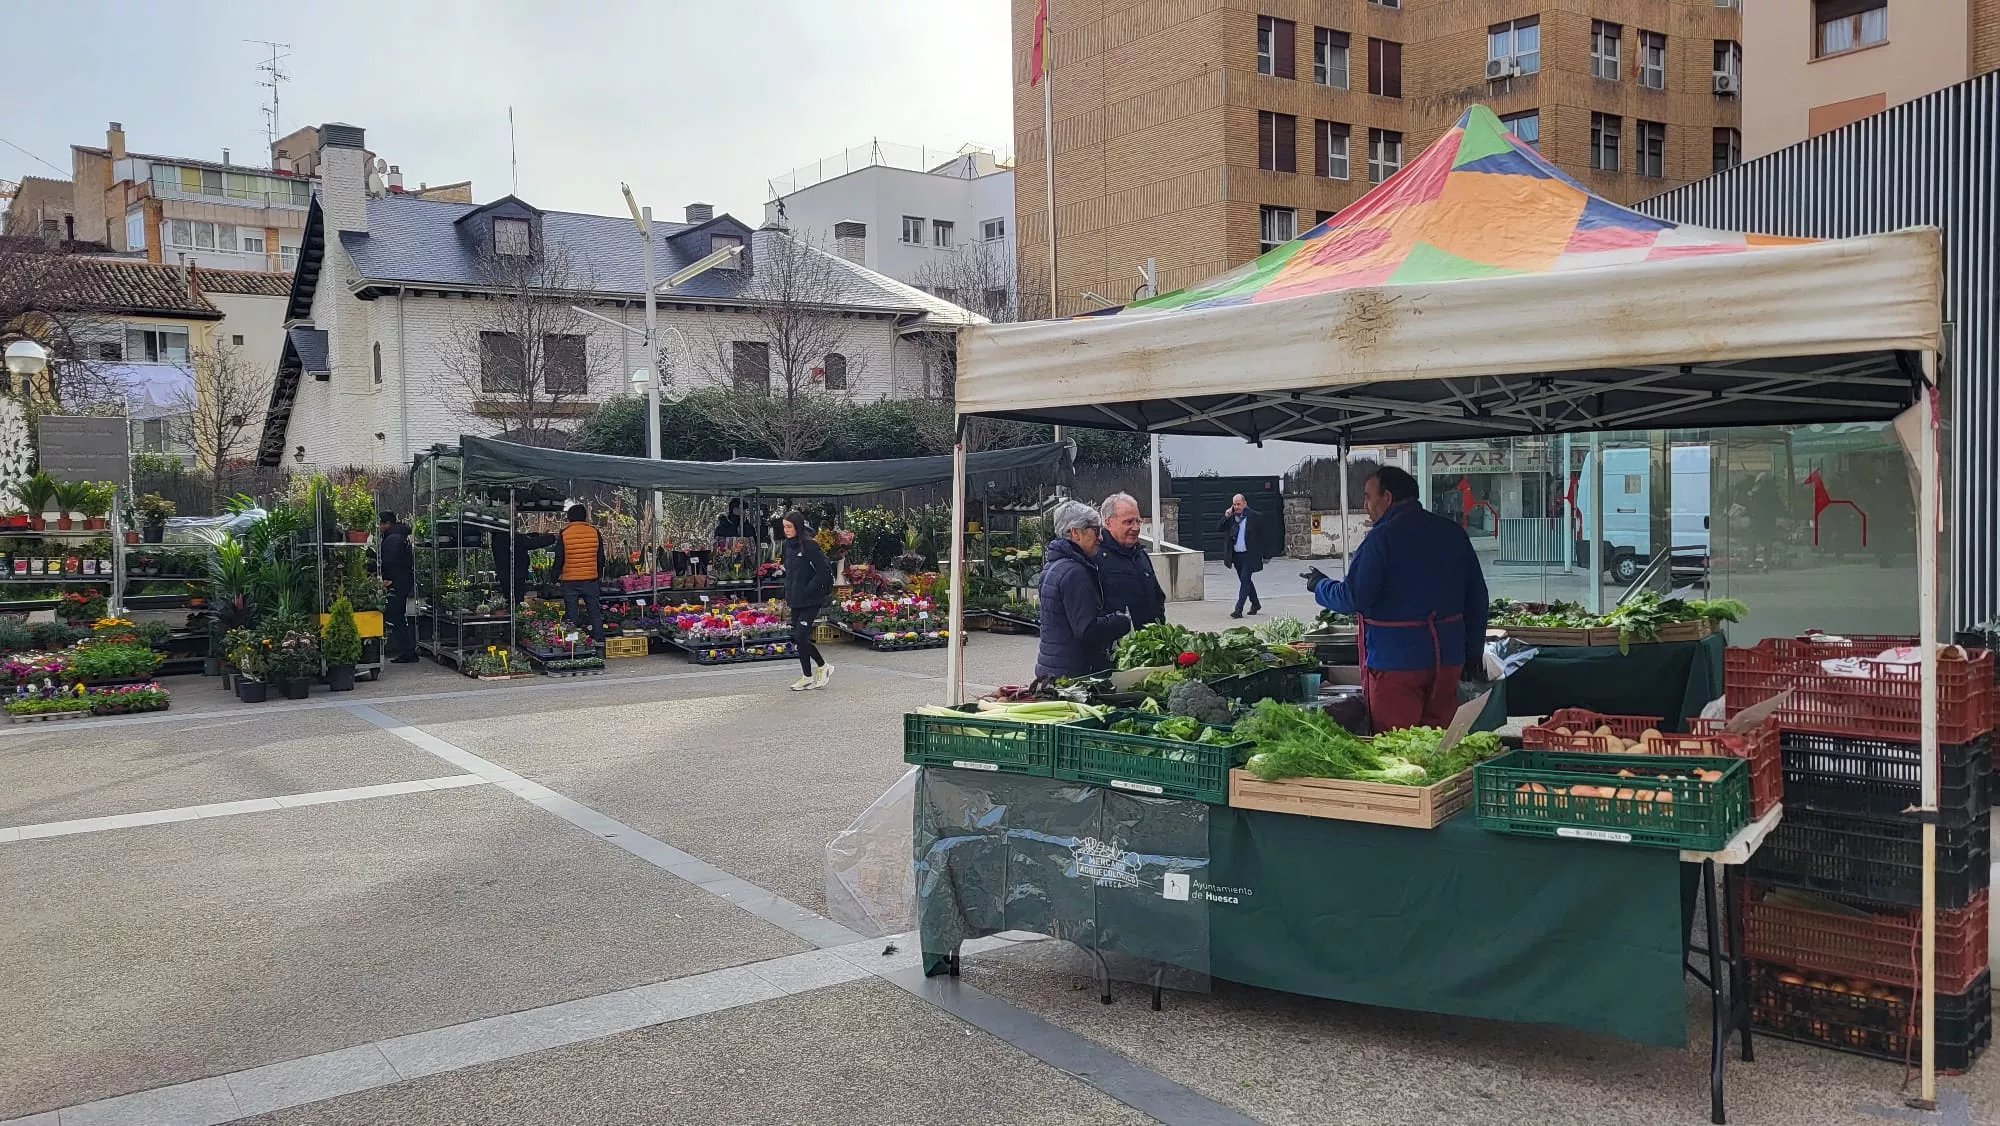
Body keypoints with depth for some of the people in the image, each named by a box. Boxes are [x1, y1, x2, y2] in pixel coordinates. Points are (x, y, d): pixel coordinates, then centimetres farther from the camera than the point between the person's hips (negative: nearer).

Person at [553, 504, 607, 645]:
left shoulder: (564, 534, -7)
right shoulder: (595, 533, -1)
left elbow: (559, 559, -4)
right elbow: (601, 558, 6)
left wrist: (556, 577, 8)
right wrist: (599, 575, 19)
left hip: (570, 582, -2)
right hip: (591, 580, 2)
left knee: (571, 616, 4)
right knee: (595, 613, 11)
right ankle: (600, 641, 12)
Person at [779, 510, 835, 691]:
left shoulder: (809, 545, -14)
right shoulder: (786, 545, 10)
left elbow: (825, 569, -17)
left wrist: (808, 589, -17)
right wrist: (788, 593, 14)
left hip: (810, 600, -8)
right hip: (796, 600, 8)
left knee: (801, 637, -9)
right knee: (798, 637, 8)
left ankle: (807, 677, 6)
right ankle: (823, 667, 22)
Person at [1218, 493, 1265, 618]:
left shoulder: (1255, 516, -7)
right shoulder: (1231, 516, 7)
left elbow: (1261, 536, -4)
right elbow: (1221, 528, 5)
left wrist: (1262, 555, -6)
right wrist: (1226, 517, -9)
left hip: (1249, 554, -6)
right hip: (1236, 555, 6)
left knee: (1244, 580, -12)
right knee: (1246, 580, 17)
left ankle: (1238, 609, -15)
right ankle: (1255, 604, 35)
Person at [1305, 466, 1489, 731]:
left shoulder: (1382, 537, -12)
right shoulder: (1453, 531, 8)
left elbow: (1354, 598, -15)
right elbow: (1476, 596, 11)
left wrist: (1319, 586, 5)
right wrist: (1474, 651, 18)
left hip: (1396, 658, -7)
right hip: (1448, 657, 7)